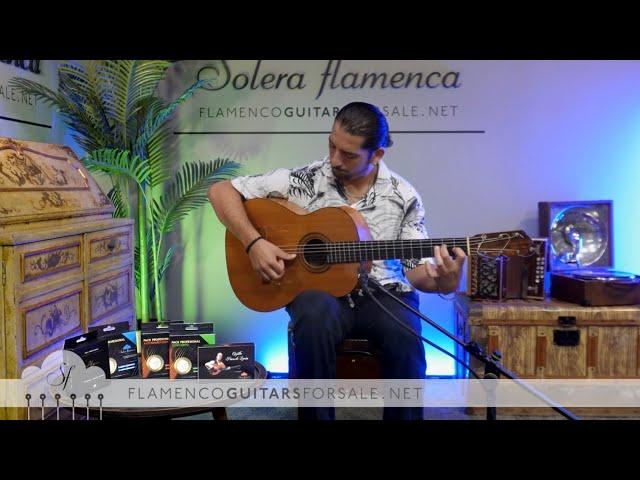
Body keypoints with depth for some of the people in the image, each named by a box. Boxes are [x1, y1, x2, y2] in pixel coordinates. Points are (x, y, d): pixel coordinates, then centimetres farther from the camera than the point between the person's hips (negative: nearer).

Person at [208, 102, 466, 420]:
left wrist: (442, 281, -19)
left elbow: (415, 270, 5)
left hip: (383, 294, 1)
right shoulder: (303, 180, -4)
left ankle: (403, 416, -7)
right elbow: (220, 191, -2)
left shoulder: (403, 197, 1)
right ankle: (316, 415, -15)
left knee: (406, 337, -32)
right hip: (320, 290, 0)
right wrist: (254, 242, -16)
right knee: (315, 317, -36)